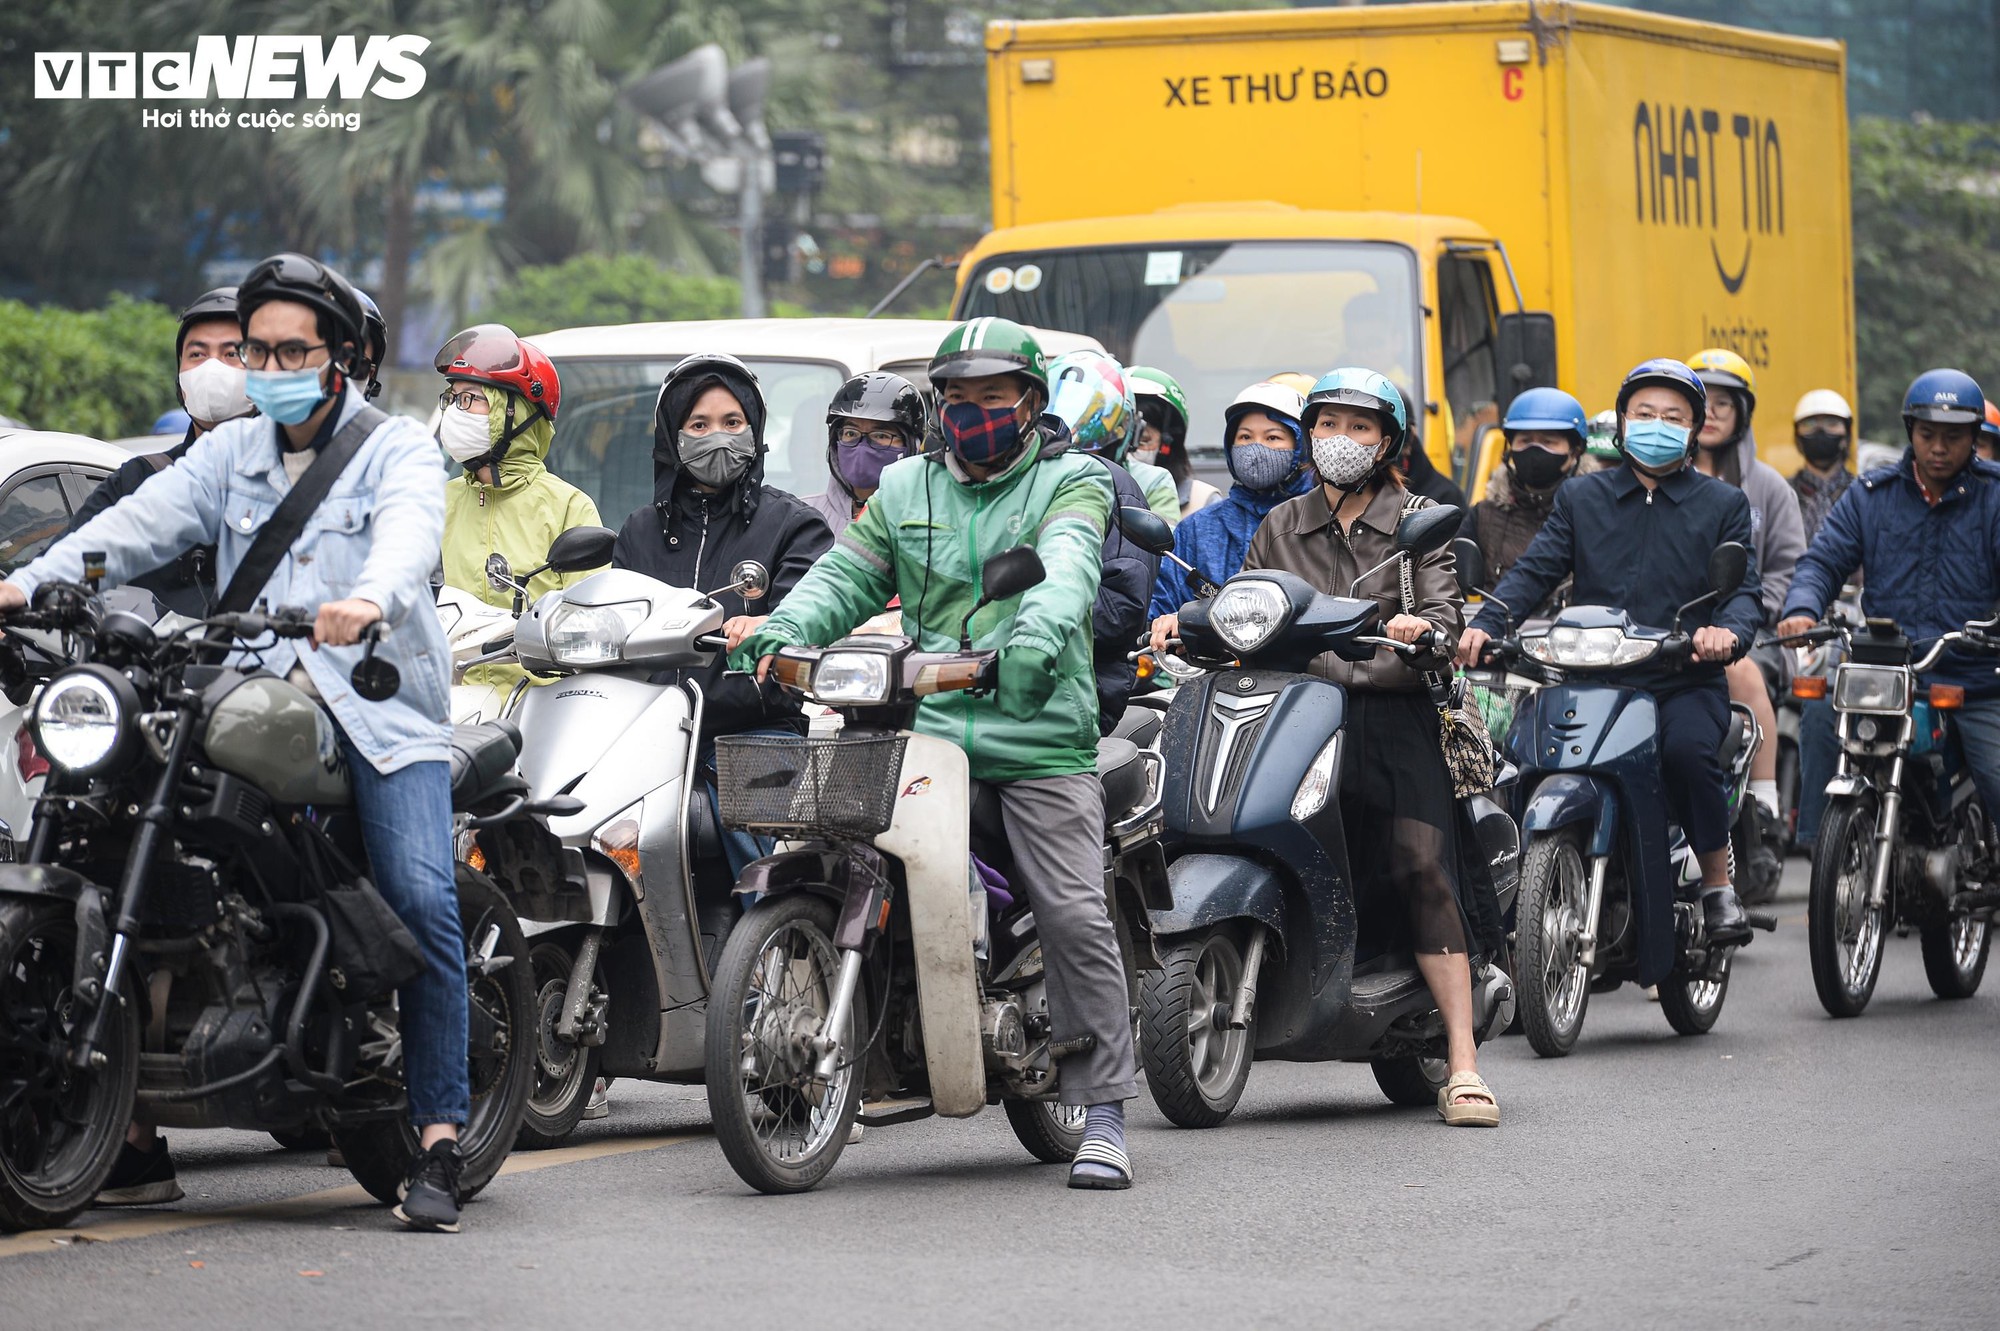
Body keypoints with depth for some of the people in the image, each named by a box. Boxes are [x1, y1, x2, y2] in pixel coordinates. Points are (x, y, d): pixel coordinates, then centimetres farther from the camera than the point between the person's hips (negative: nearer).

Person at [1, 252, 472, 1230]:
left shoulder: (397, 450, 3)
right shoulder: (230, 456, 17)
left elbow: (409, 533, -18)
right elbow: (139, 523, 3)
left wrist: (369, 600, -42)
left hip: (380, 706, -4)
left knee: (422, 902, -20)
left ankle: (436, 1146, -18)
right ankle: (138, 1130, -1)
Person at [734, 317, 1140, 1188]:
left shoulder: (1070, 484, 6)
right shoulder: (906, 489, 21)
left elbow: (1066, 567, -14)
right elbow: (846, 576, 12)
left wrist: (1038, 633, -37)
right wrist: (783, 632, -10)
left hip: (1040, 737, -3)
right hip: (921, 731, 3)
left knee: (1075, 918, -11)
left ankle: (1103, 1110, -5)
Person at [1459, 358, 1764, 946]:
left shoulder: (1723, 505, 12)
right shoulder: (1581, 498, 17)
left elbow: (1744, 588, 1)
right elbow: (1534, 570, 6)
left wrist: (1728, 631, -24)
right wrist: (1483, 623, -14)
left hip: (1686, 682, -2)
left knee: (1687, 749, -33)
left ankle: (1718, 884, -15)